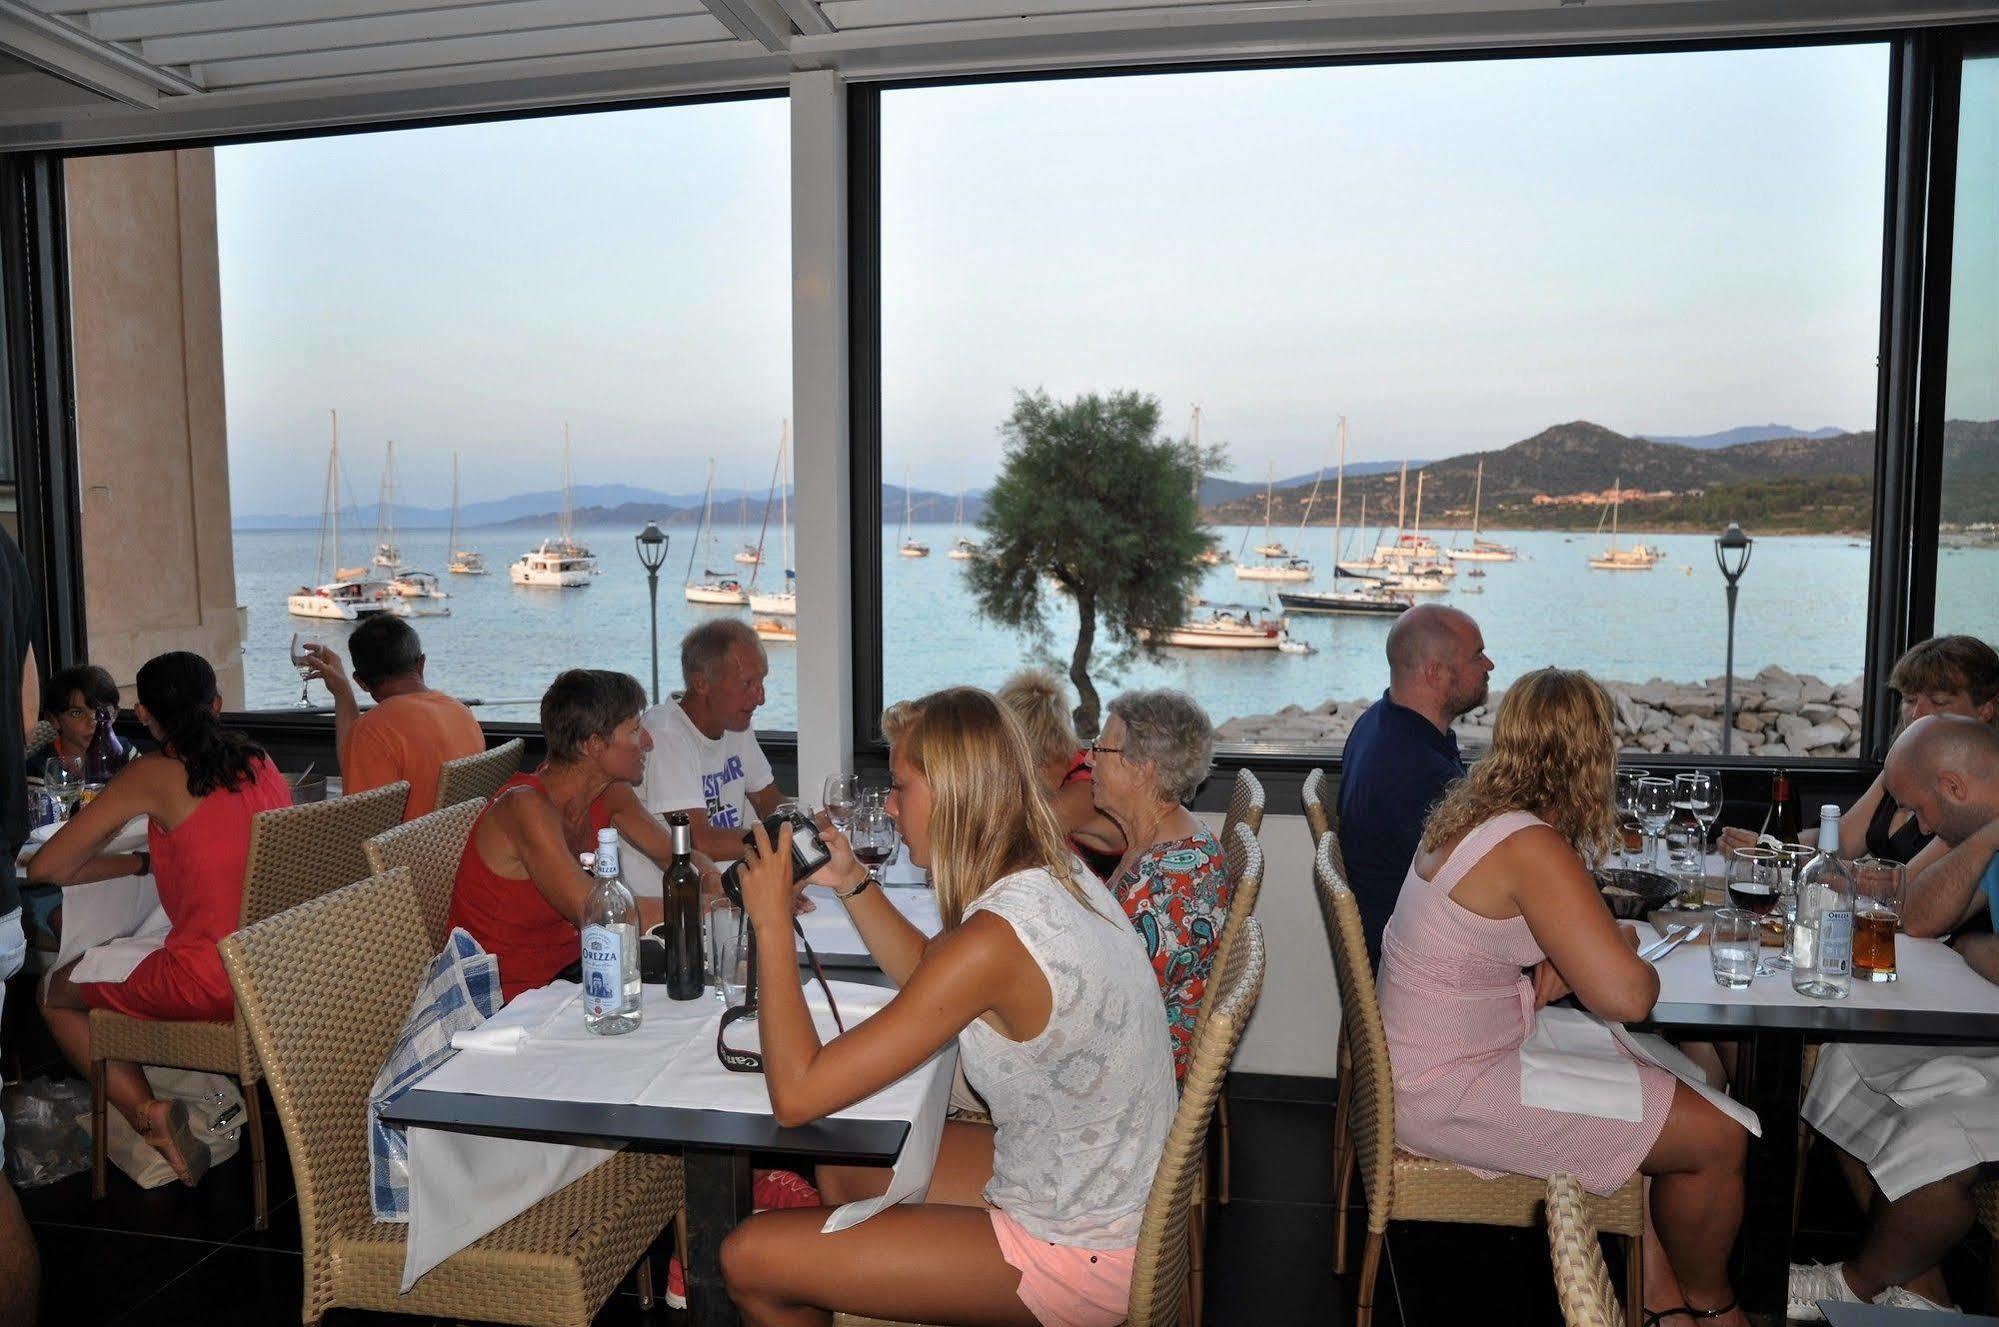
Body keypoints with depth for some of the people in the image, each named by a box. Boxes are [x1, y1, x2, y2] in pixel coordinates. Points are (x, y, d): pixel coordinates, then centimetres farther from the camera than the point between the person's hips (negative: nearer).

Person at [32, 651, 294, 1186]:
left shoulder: (151, 775, -7)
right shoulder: (260, 761, 9)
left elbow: (44, 868, -3)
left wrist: (136, 862, 10)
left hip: (211, 982, -6)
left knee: (55, 993, 21)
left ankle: (150, 1116, 5)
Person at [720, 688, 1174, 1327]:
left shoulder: (995, 937, -30)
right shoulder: (1056, 876, -3)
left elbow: (796, 1095, -25)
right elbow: (929, 971, 17)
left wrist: (772, 922, -16)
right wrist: (851, 882, 5)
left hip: (1076, 1256, -9)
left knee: (749, 1258, -3)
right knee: (840, 1163, 24)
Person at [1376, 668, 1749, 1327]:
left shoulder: (1470, 810, 2)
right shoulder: (1534, 848, -24)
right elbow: (1627, 996, -27)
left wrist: (1554, 971, 0)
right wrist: (1625, 946, -6)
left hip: (1430, 1056, 9)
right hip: (1449, 1093, -9)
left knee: (1682, 1069, 18)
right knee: (1718, 1139, -1)